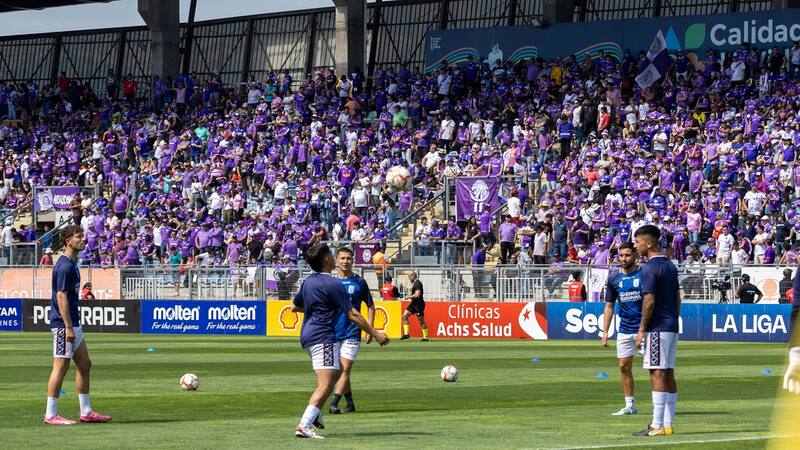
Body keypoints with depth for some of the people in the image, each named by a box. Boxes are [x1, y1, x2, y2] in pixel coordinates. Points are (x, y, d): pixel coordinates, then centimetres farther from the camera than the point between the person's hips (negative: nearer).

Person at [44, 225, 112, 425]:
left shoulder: (72, 264, 15)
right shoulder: (64, 266, -16)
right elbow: (61, 297, -20)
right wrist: (68, 327, -22)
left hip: (73, 324, 10)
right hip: (63, 325, -10)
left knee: (84, 365, 13)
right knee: (61, 367, -7)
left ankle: (86, 412, 18)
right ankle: (51, 414, -3)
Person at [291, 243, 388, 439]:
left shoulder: (308, 282, 12)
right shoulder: (332, 284, -13)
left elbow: (295, 306, 26)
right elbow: (352, 315, -13)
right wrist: (374, 333, -7)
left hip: (307, 335, 10)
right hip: (324, 337, -10)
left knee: (337, 372, 24)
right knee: (325, 384, -13)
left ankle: (315, 413, 15)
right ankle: (304, 425, -25)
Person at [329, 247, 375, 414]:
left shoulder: (359, 282, 2)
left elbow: (370, 306, 7)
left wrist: (370, 330, -2)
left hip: (352, 333, -4)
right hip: (333, 332, 4)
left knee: (345, 368, -13)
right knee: (339, 370, 7)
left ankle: (334, 403, -19)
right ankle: (350, 404, 17)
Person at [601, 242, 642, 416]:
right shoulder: (614, 278, 7)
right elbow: (609, 305, 13)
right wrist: (605, 331, 7)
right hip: (624, 330, 5)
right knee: (624, 366, 6)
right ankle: (629, 406, 14)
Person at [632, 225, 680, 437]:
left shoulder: (649, 268, -13)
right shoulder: (670, 266, 15)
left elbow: (649, 300, -18)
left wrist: (642, 329, -13)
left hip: (657, 328, -9)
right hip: (672, 327, 9)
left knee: (657, 374, -10)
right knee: (668, 374, 10)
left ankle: (657, 425, -13)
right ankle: (668, 424, 11)